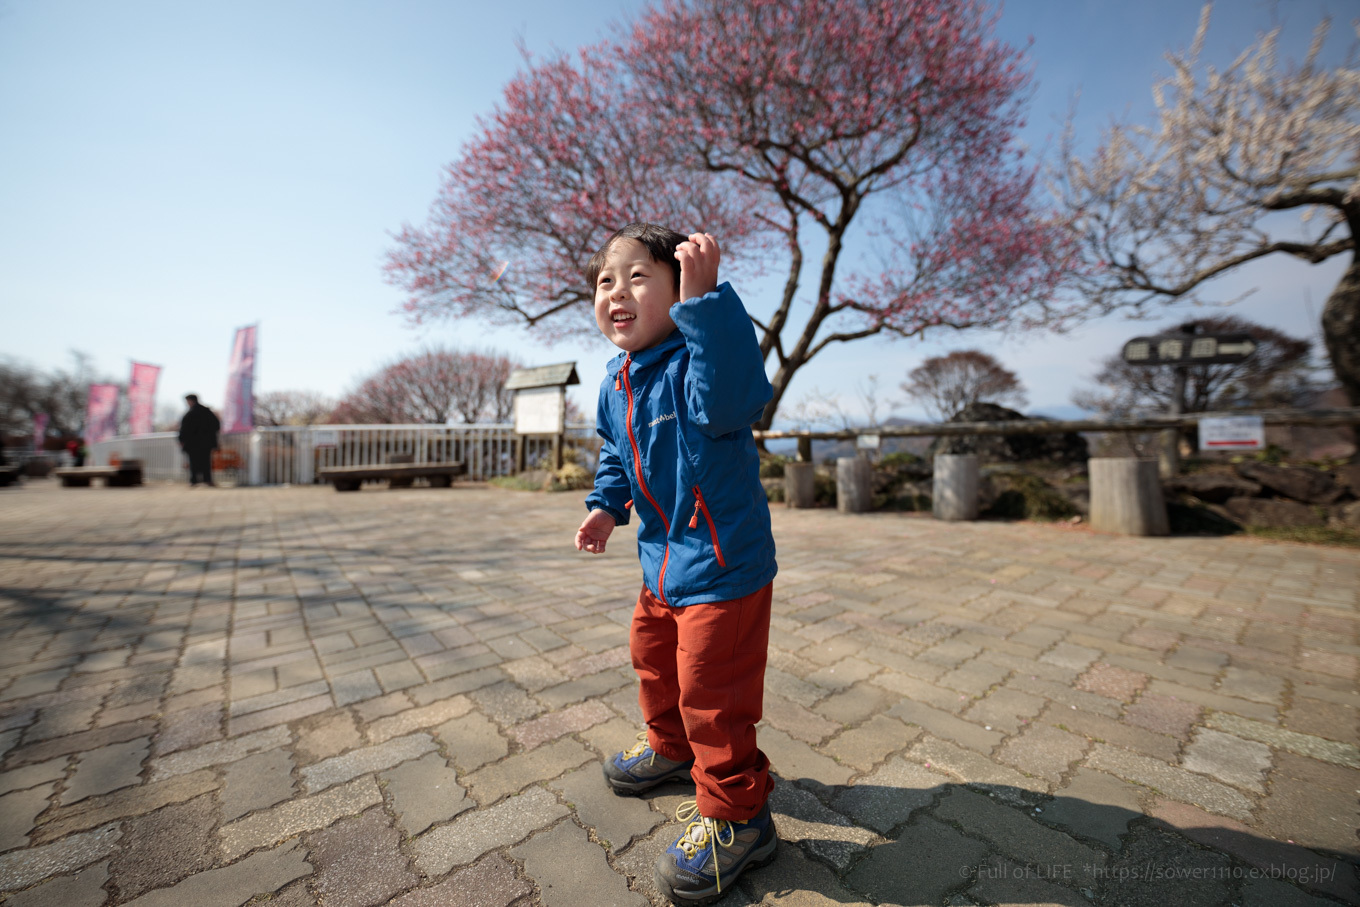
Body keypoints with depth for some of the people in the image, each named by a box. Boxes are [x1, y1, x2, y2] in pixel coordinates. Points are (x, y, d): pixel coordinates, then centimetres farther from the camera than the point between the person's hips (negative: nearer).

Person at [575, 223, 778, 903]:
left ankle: (735, 815, 29)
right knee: (653, 660, 27)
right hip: (661, 561, 9)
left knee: (711, 692, 2)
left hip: (722, 563, -9)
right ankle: (671, 747, 55)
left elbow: (731, 398, -44)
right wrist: (606, 504, 5)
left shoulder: (696, 359, -21)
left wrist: (703, 298, -47)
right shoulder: (615, 382, 5)